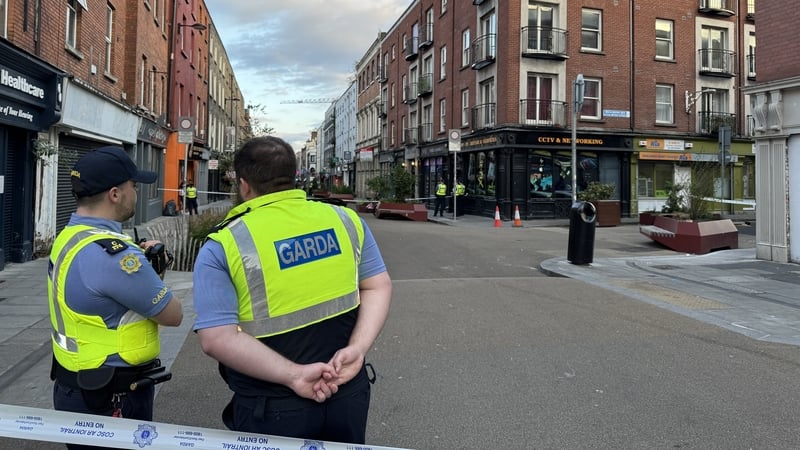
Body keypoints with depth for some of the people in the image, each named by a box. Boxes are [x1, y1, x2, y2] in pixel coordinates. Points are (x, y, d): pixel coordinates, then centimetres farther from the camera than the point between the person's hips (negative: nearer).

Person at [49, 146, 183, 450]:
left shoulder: (69, 236, 3)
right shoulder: (112, 253, -28)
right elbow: (173, 315, -18)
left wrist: (140, 264, 1)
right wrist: (153, 277, -1)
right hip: (110, 398, -9)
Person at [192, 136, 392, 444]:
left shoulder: (222, 247, -11)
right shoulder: (345, 220, -1)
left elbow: (216, 338, -19)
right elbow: (379, 286, 0)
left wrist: (293, 375, -20)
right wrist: (357, 349, -8)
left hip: (273, 410, -3)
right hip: (348, 393, 3)